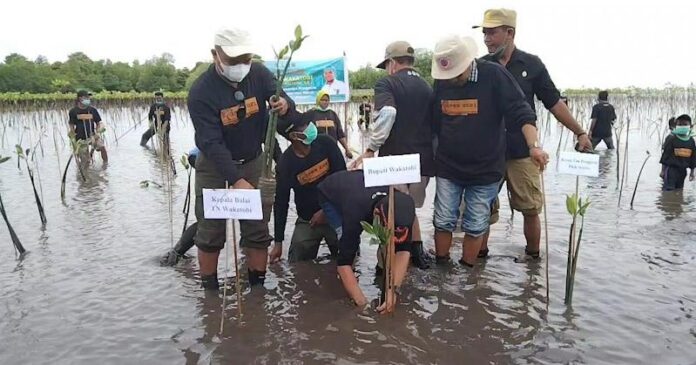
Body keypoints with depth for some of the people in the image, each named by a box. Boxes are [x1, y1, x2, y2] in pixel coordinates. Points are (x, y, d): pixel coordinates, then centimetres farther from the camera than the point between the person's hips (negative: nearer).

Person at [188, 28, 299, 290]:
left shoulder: (259, 73, -11)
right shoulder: (201, 91, -23)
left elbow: (284, 101, -4)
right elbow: (211, 143, -27)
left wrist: (285, 105, -31)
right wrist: (236, 180, -37)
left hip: (253, 161, 3)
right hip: (214, 164, -3)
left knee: (258, 228, 4)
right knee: (210, 232, 4)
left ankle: (257, 285, 19)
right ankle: (209, 289, 21)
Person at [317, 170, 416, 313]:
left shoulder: (401, 206, -34)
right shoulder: (356, 210, -46)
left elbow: (403, 250, -31)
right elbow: (344, 261, -42)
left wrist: (394, 290, -41)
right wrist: (361, 301, -46)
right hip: (330, 194, -4)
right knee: (347, 241, -26)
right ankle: (345, 278, -4)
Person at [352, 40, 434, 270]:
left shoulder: (386, 83, -2)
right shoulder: (427, 88, 16)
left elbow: (387, 113, -23)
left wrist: (371, 149, -18)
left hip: (395, 160, -6)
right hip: (423, 161, 6)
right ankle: (417, 253, 23)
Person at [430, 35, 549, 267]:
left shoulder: (494, 75, -13)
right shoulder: (441, 81, 1)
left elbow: (521, 113, -16)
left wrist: (534, 146, -29)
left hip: (485, 169, -3)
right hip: (447, 168, 3)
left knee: (476, 226, 7)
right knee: (443, 221, 8)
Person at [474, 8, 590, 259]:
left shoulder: (531, 64, 1)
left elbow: (553, 102, 6)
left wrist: (580, 132, 4)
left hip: (522, 151, 0)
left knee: (531, 208, 7)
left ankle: (534, 257, 23)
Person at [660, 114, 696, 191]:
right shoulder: (671, 139, -9)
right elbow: (665, 154, -7)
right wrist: (663, 170, -8)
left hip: (683, 170, 6)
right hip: (671, 169, -6)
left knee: (679, 190, 14)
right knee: (668, 190, -11)